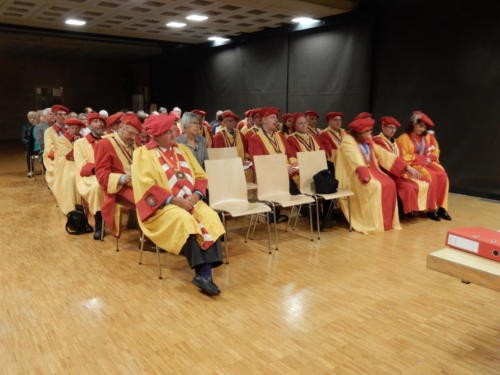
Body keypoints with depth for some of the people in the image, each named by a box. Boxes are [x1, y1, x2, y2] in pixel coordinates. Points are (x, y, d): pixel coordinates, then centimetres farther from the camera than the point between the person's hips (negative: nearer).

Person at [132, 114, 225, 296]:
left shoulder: (182, 149, 15)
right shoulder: (143, 154, -1)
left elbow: (200, 176, 12)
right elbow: (146, 186, -12)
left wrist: (195, 195, -8)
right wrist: (175, 200, -18)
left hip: (190, 202, 5)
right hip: (162, 206, -5)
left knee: (211, 218, -24)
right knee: (184, 221, -35)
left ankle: (205, 274, -32)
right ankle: (203, 272, -28)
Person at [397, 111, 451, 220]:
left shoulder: (428, 137, 14)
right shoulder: (403, 138, -4)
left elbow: (435, 152, 18)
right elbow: (404, 157, -9)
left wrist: (429, 158, -5)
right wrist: (422, 159, -13)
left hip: (428, 163, 5)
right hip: (413, 165, -5)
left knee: (442, 175, -23)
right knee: (430, 176, -30)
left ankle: (441, 206, -20)